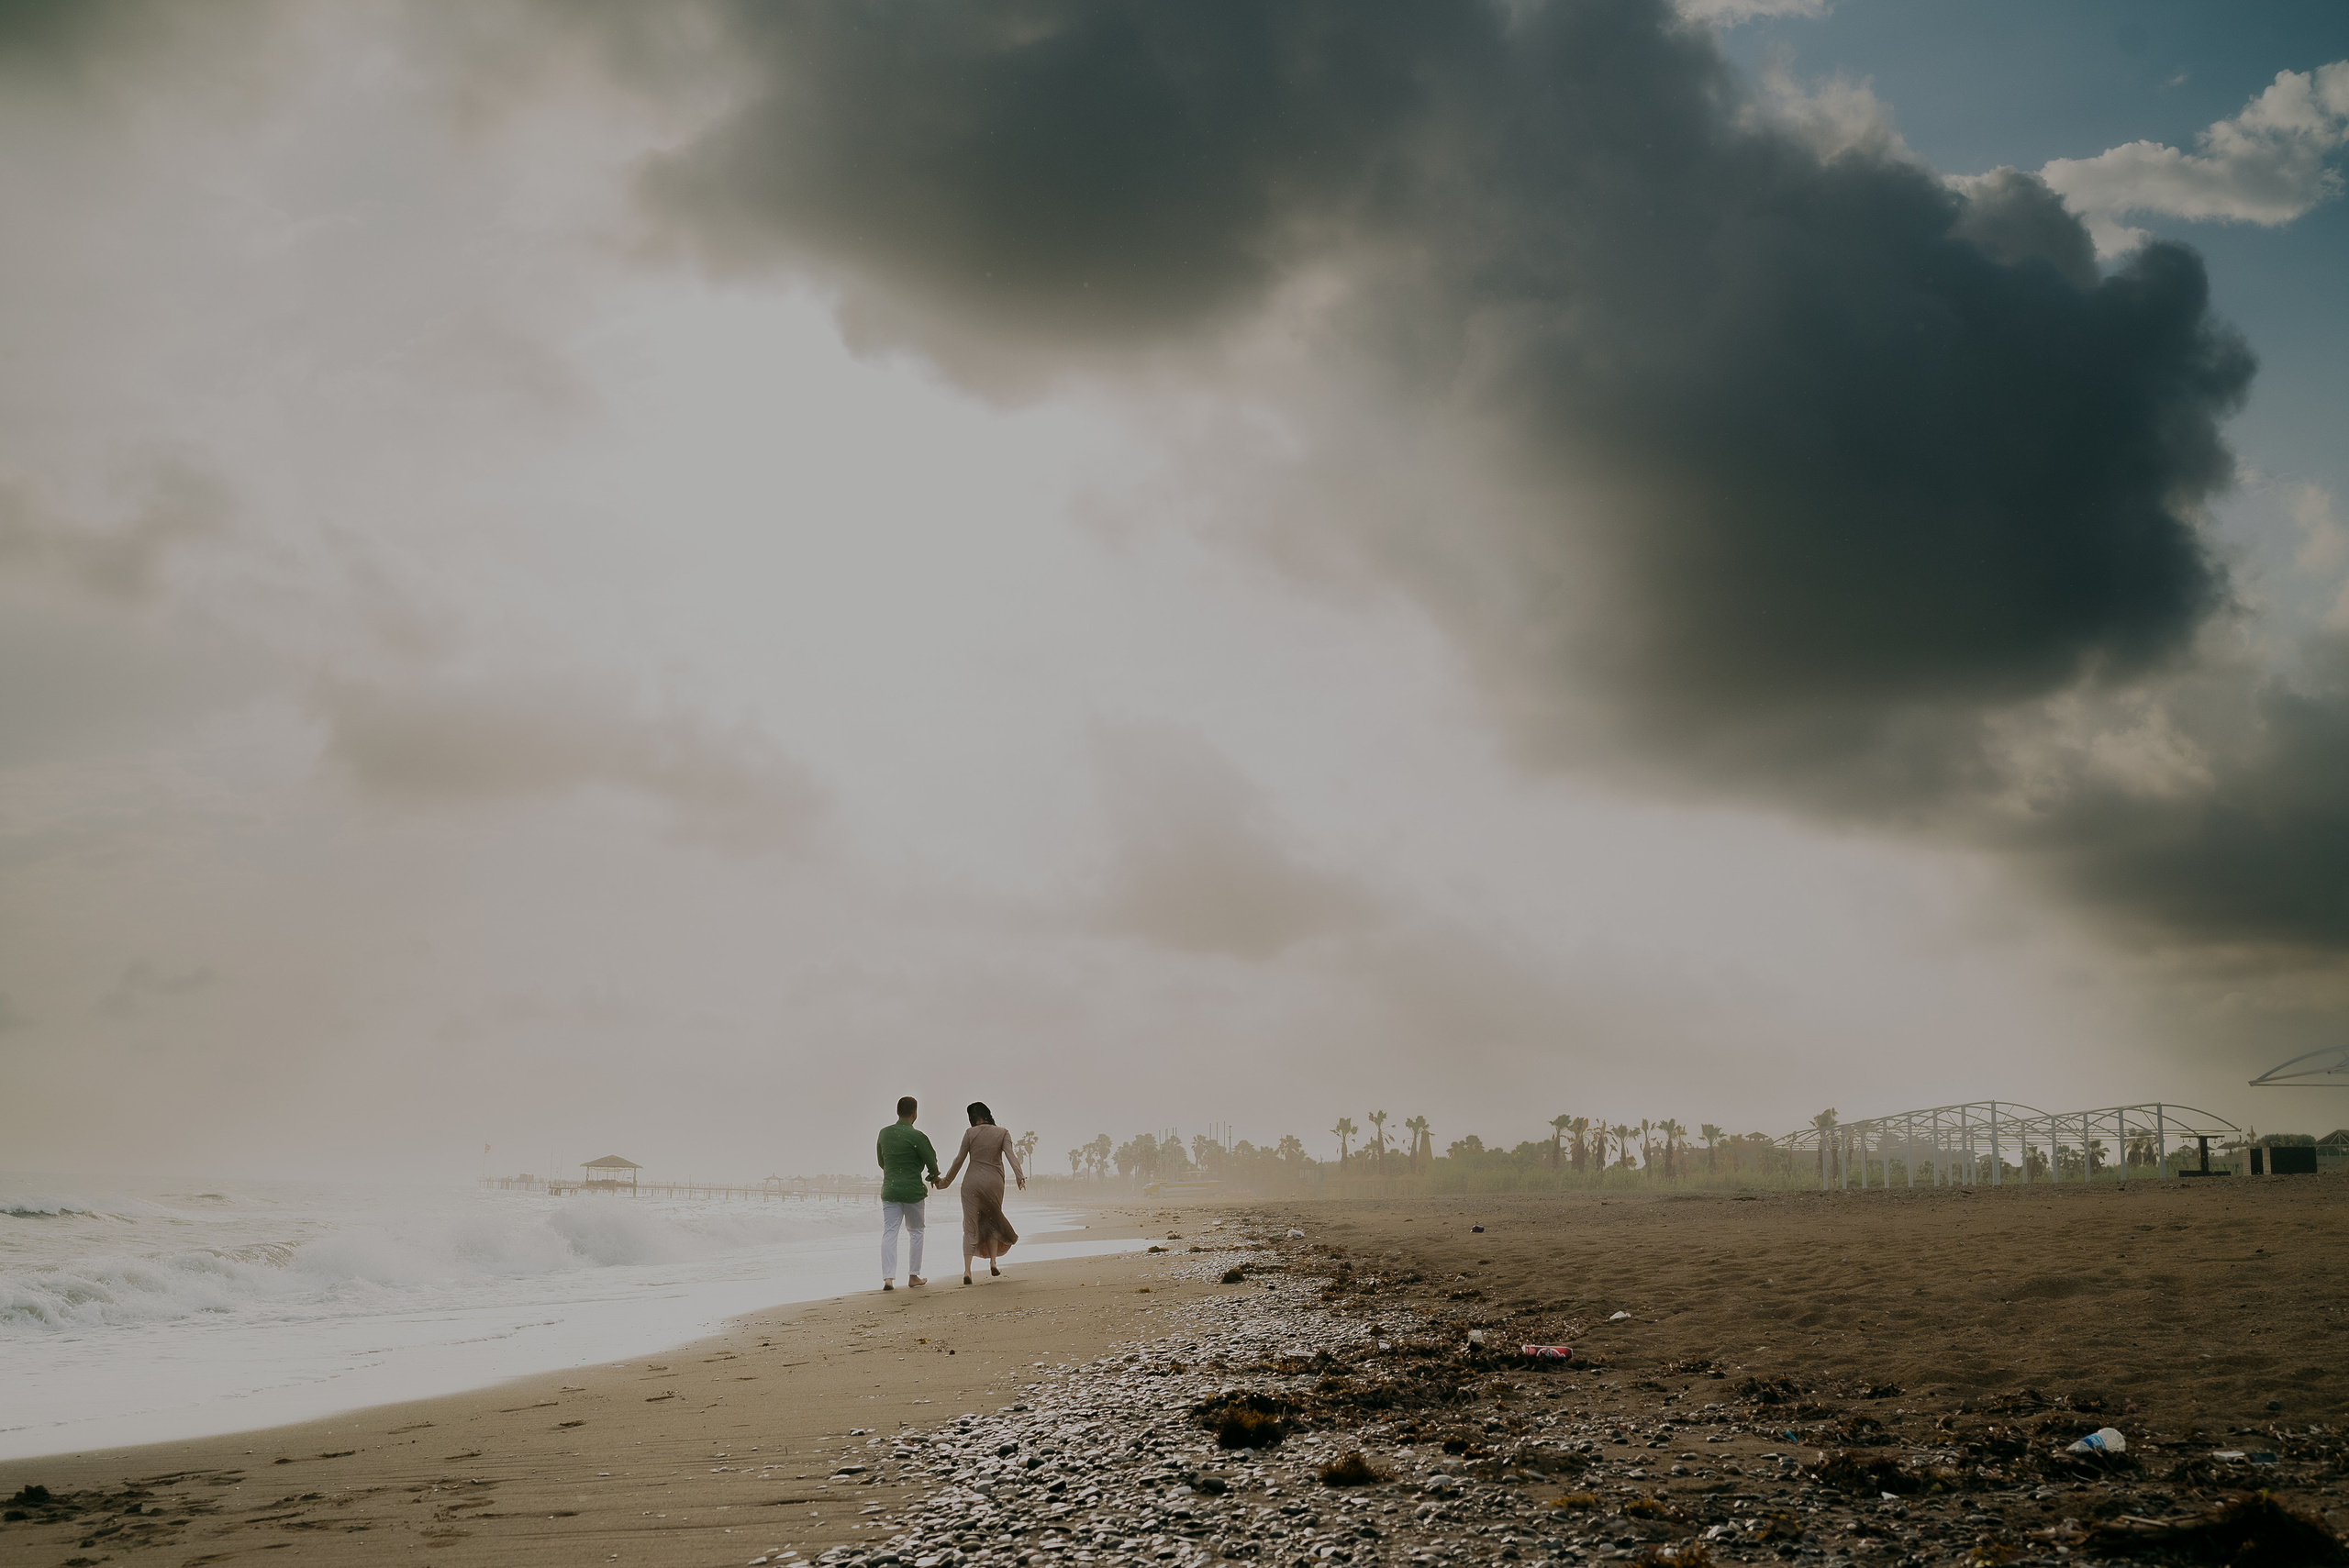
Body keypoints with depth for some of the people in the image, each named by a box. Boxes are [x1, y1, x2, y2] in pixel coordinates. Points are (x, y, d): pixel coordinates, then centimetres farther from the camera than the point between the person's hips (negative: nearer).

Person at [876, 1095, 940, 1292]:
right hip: (913, 1190, -4)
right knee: (915, 1232, 13)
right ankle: (913, 1276, 17)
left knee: (889, 1233, 1)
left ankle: (888, 1277, -11)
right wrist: (935, 1178, 13)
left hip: (889, 1190, 4)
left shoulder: (883, 1133, 3)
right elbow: (932, 1163, -9)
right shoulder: (917, 1137, -14)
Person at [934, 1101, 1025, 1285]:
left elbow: (959, 1160, 5)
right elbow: (1010, 1155, -11)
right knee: (992, 1221, 22)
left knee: (970, 1227, 0)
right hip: (994, 1182, 1)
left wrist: (946, 1180, 16)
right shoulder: (1002, 1133, 3)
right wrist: (1020, 1176, -20)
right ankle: (993, 1262, 13)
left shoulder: (970, 1133, 1)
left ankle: (967, 1270, -10)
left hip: (972, 1182, -1)